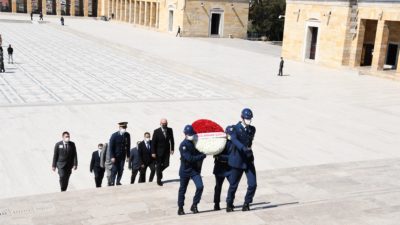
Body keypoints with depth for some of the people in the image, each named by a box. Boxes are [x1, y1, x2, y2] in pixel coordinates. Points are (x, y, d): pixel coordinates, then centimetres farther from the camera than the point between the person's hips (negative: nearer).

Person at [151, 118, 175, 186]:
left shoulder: (170, 130, -3)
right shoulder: (156, 131, -13)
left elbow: (171, 140, 8)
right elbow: (153, 142, -11)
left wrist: (172, 149, 3)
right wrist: (153, 152, -14)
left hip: (167, 151, 3)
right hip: (159, 152, -3)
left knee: (166, 164, 0)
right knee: (158, 165, 5)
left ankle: (158, 171, 33)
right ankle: (159, 180, 19)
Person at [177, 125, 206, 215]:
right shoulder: (183, 145, -15)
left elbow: (198, 153, 17)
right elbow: (190, 158, -23)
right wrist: (202, 156, -20)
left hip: (195, 169, 4)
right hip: (185, 170, -4)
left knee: (200, 186, -12)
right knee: (182, 189, 7)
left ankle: (194, 205, 4)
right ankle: (180, 208, 22)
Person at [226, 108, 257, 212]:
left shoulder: (252, 129, 6)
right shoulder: (236, 128, -10)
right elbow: (234, 140, -30)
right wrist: (243, 148, -45)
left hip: (249, 160, 4)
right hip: (238, 161, -4)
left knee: (253, 184, -5)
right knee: (233, 185, 5)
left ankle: (247, 203, 15)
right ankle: (229, 204, 25)